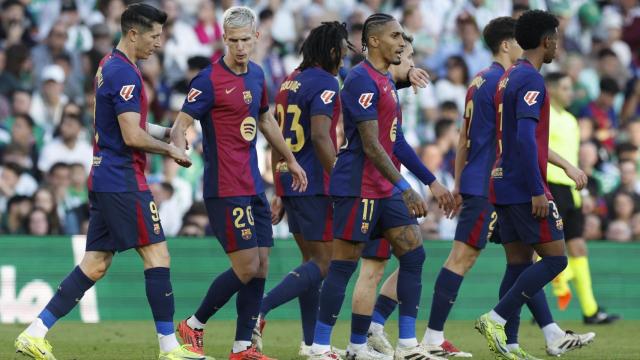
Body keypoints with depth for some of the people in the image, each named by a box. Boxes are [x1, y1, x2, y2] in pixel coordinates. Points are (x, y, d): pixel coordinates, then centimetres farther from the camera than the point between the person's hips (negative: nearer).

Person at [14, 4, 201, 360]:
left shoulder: (110, 66, 16)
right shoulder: (124, 72, -15)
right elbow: (132, 136, -19)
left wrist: (167, 133, 19)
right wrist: (170, 149, -6)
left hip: (104, 179, 10)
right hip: (123, 180, -10)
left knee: (96, 263, 9)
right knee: (157, 255, -5)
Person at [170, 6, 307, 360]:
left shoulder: (256, 74, 11)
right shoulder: (209, 80, -12)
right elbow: (181, 125, -15)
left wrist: (290, 160, 32)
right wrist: (179, 152, -36)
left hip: (254, 186, 8)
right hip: (226, 189, -8)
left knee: (261, 264, 4)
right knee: (247, 266, -9)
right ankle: (193, 325, 7)